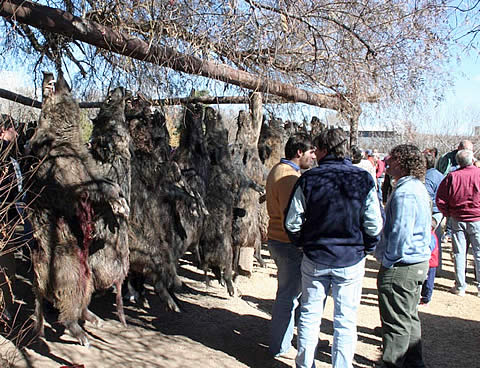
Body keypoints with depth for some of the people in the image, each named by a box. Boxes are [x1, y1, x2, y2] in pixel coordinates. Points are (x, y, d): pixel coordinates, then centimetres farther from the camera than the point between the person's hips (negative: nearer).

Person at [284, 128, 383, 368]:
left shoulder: (308, 179, -8)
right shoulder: (363, 179, -7)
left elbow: (292, 222, -6)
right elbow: (374, 225, -7)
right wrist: (365, 249, 9)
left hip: (315, 259, 1)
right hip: (351, 260, 0)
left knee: (310, 315, 15)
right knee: (345, 321, 10)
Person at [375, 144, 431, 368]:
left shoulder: (404, 192, -22)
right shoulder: (418, 188, 11)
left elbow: (400, 233, -25)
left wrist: (388, 260, -14)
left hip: (401, 267, -11)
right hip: (418, 263, 11)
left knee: (396, 324, 2)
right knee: (410, 319, 21)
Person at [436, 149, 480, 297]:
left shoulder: (452, 176, -7)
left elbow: (440, 200, -7)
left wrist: (449, 214, 8)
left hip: (457, 220, 1)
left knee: (459, 253, 9)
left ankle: (460, 286, 15)